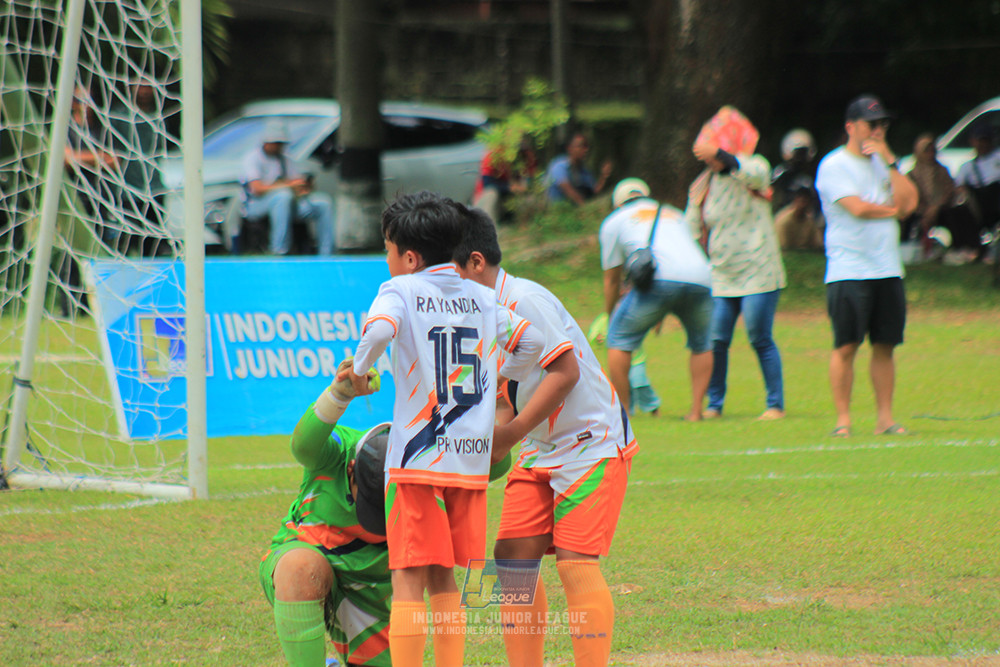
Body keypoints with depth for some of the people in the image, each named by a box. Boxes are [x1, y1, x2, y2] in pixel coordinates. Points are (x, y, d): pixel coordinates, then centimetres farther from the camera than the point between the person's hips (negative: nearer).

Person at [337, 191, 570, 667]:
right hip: (471, 457, 5)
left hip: (417, 458, -5)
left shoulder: (400, 290, -4)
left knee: (408, 581, -4)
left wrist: (358, 372, -7)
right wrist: (498, 377, 30)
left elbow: (380, 329, -24)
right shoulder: (482, 297, 12)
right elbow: (532, 342, 17)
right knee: (444, 580, 13)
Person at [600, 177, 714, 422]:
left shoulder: (614, 221, 24)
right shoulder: (674, 214, 36)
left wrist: (610, 315, 43)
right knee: (701, 344, 26)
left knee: (619, 337, 11)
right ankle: (696, 410, 17)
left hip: (659, 281, -4)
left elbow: (611, 279, 27)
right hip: (700, 280, 4)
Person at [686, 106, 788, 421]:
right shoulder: (702, 186, 8)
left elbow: (755, 173, -30)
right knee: (716, 341, -3)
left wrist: (720, 154, -41)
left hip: (758, 274, -4)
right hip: (720, 277, 4)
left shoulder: (755, 168, -3)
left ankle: (775, 404, 5)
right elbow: (690, 231, 13)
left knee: (760, 339, -5)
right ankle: (714, 404, 8)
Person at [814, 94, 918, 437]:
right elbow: (858, 207, -15)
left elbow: (908, 202, 2)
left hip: (888, 271, 6)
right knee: (846, 347, -6)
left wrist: (889, 161, -2)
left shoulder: (883, 163, 16)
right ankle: (842, 419, -2)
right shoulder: (833, 165, -4)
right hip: (848, 271, -6)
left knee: (885, 345, 5)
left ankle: (884, 418, 10)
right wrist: (893, 209, 0)